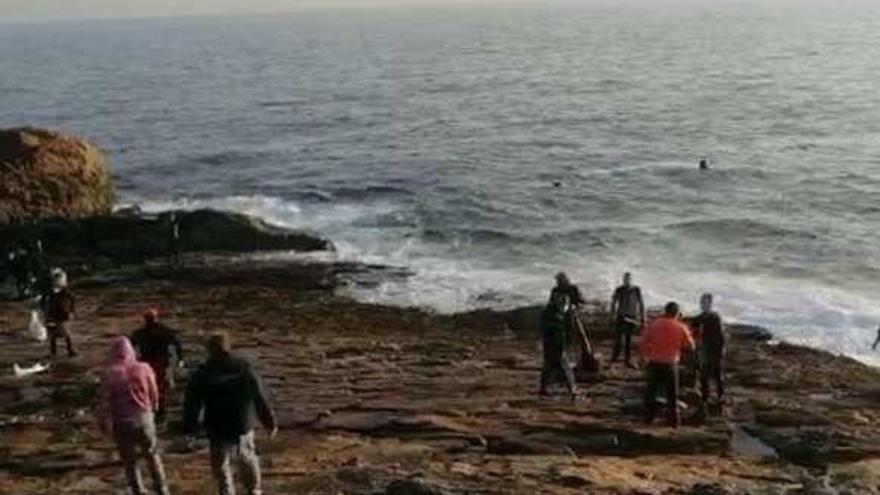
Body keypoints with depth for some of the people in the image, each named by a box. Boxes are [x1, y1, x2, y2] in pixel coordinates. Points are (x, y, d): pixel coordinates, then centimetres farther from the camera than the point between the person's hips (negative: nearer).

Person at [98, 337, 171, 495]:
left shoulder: (109, 374, -12)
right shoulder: (144, 368, -8)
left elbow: (105, 401, -10)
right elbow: (154, 394, 2)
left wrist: (104, 423, 1)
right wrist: (153, 408, 21)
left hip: (122, 422, -2)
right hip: (144, 417, 2)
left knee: (129, 461, 12)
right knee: (152, 455, 19)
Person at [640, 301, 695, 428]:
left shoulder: (654, 325, -4)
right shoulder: (680, 328, -6)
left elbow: (644, 342, -3)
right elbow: (690, 346, 4)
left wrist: (646, 358, 10)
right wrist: (687, 332, 18)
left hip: (654, 363, 1)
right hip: (671, 364, -1)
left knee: (651, 390, 17)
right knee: (672, 394, 12)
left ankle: (648, 417, 20)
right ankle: (674, 420, 15)